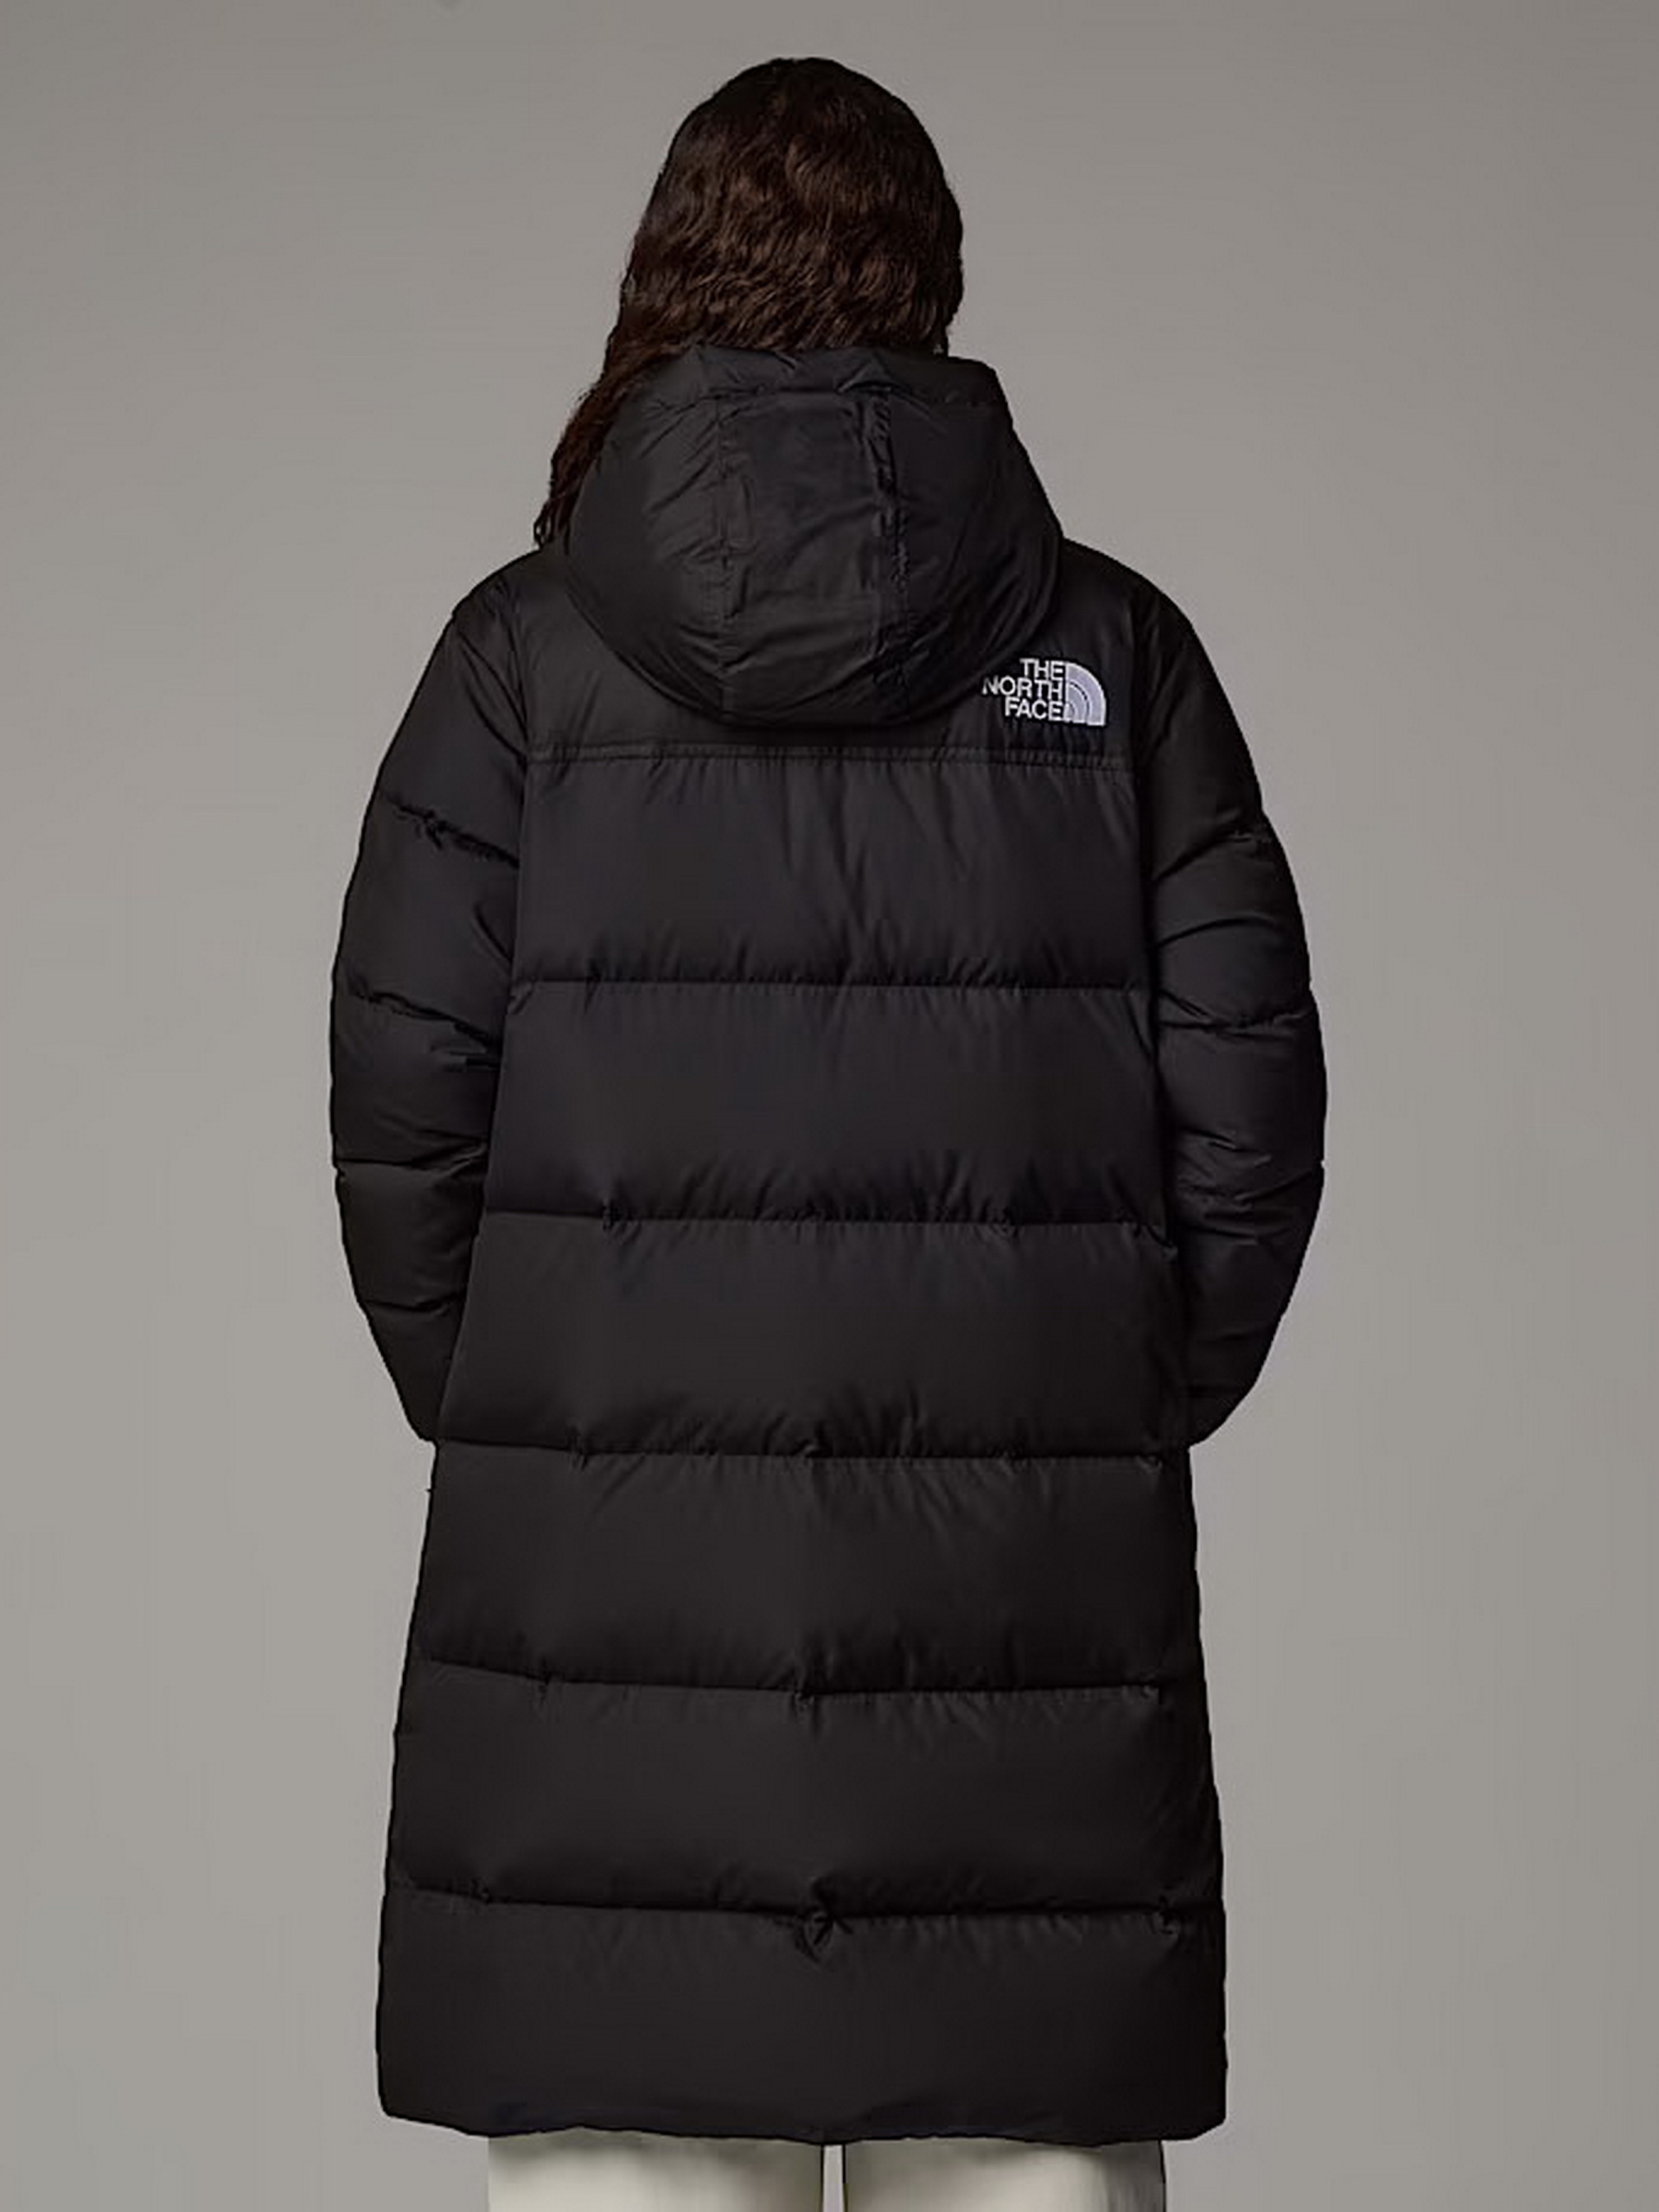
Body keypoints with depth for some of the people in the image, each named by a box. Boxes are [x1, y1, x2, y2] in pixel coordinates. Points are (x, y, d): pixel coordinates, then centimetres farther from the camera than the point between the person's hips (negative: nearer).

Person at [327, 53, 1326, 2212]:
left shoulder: (528, 653, 1)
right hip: (1037, 1604, 1)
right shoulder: (1113, 651, 4)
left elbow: (404, 1089, -3)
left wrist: (502, 1422, 10)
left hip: (598, 1574, 0)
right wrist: (1117, 1419, 12)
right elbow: (1250, 1089, 1)